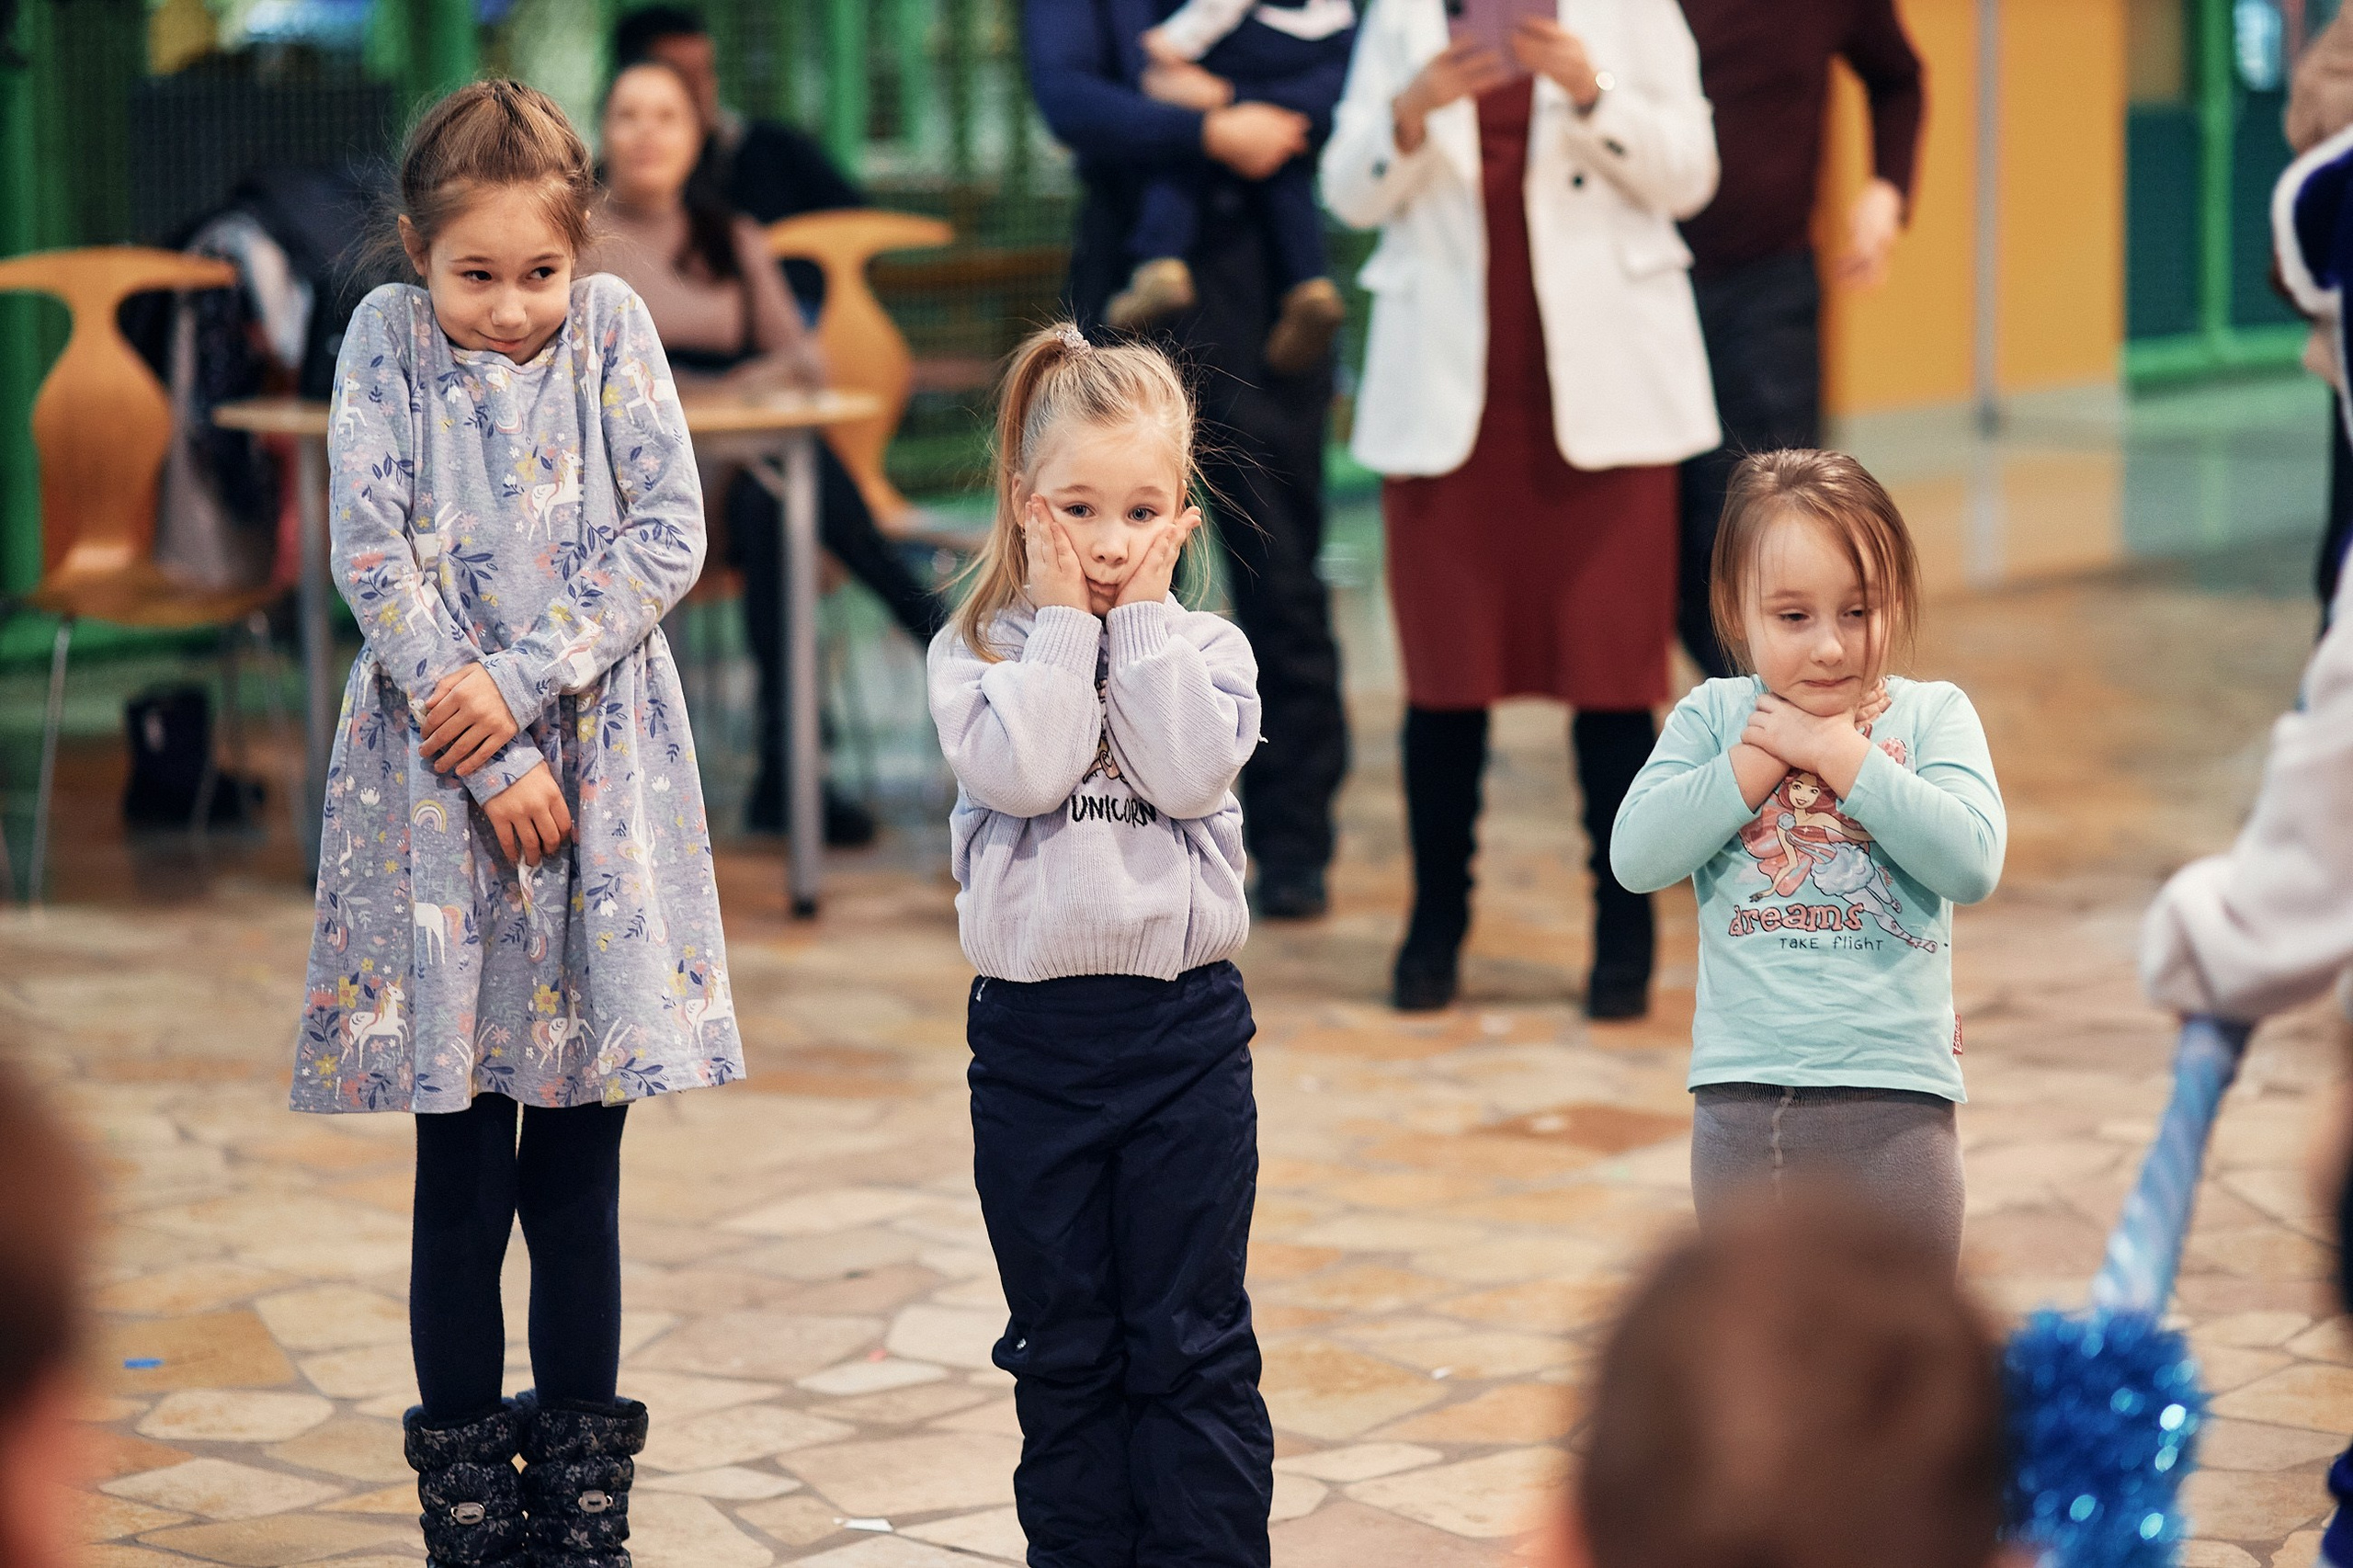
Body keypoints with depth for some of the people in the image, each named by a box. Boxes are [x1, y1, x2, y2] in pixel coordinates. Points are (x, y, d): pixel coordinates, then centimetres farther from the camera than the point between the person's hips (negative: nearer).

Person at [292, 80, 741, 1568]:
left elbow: (668, 535, -3)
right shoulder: (388, 340, -1)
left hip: (605, 766, 1)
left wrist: (521, 680, -13)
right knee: (463, 1180, 1)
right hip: (439, 779, -1)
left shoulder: (614, 328, 2)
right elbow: (376, 562, -7)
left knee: (582, 1178, 5)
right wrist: (493, 763, -12)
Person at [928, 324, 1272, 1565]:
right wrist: (1063, 621, -12)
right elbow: (1021, 774, -17)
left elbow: (1188, 772, -15)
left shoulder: (1206, 649, 3)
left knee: (1190, 1345, 4)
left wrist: (1141, 618, -11)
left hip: (1187, 1028, 0)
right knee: (1062, 1347, 10)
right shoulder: (976, 654, 1)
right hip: (1034, 1032, 0)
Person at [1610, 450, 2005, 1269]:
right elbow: (1636, 854, -9)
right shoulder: (1713, 717, 4)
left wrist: (1838, 752, -14)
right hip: (1742, 1100, 2)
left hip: (1894, 1103, -2)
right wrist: (1758, 760, -13)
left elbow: (1972, 860, -16)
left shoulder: (1932, 715, -1)